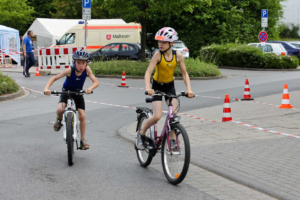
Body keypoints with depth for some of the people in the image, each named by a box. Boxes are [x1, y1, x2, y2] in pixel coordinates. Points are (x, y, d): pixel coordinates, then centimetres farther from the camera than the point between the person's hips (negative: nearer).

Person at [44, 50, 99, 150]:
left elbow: (96, 82, -24)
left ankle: (83, 140, 6)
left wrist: (90, 88, -45)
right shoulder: (70, 70, -29)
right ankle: (59, 119, 9)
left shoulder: (87, 69, -23)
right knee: (60, 109, -29)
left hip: (78, 93, 2)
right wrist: (46, 88, -39)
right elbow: (54, 78, -24)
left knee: (82, 116, -8)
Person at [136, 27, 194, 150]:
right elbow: (148, 72, -29)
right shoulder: (158, 55, -23)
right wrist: (148, 88, -44)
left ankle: (172, 140, 7)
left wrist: (189, 89, -20)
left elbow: (184, 73, -7)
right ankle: (141, 133, 10)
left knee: (174, 114, -8)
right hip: (157, 86, -3)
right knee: (157, 116, -13)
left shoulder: (178, 55, -15)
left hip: (170, 86, 3)